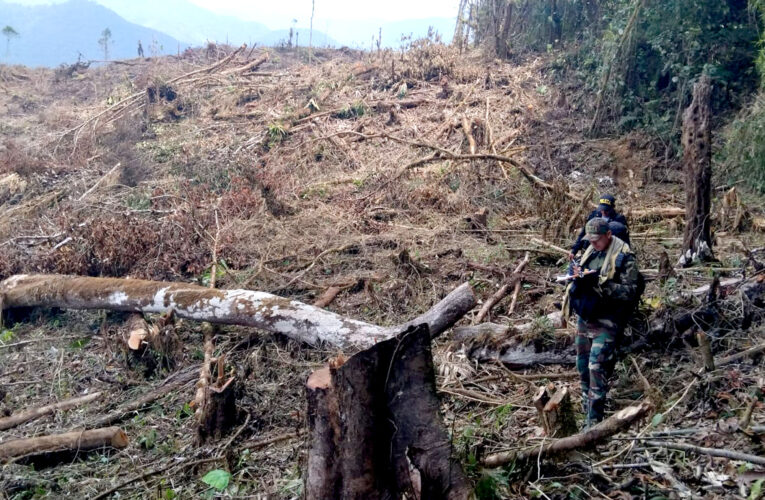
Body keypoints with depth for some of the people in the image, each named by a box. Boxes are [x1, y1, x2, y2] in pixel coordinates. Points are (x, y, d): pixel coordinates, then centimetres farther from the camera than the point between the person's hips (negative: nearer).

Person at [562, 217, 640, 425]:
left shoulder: (624, 257, -12)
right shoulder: (591, 252, 10)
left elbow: (630, 291, -17)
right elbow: (577, 277, 19)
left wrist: (599, 282, -26)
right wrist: (577, 274, -6)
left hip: (605, 322, -8)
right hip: (584, 318, 8)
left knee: (596, 368, -12)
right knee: (583, 365, 15)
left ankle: (594, 421, -6)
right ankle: (587, 408, 31)